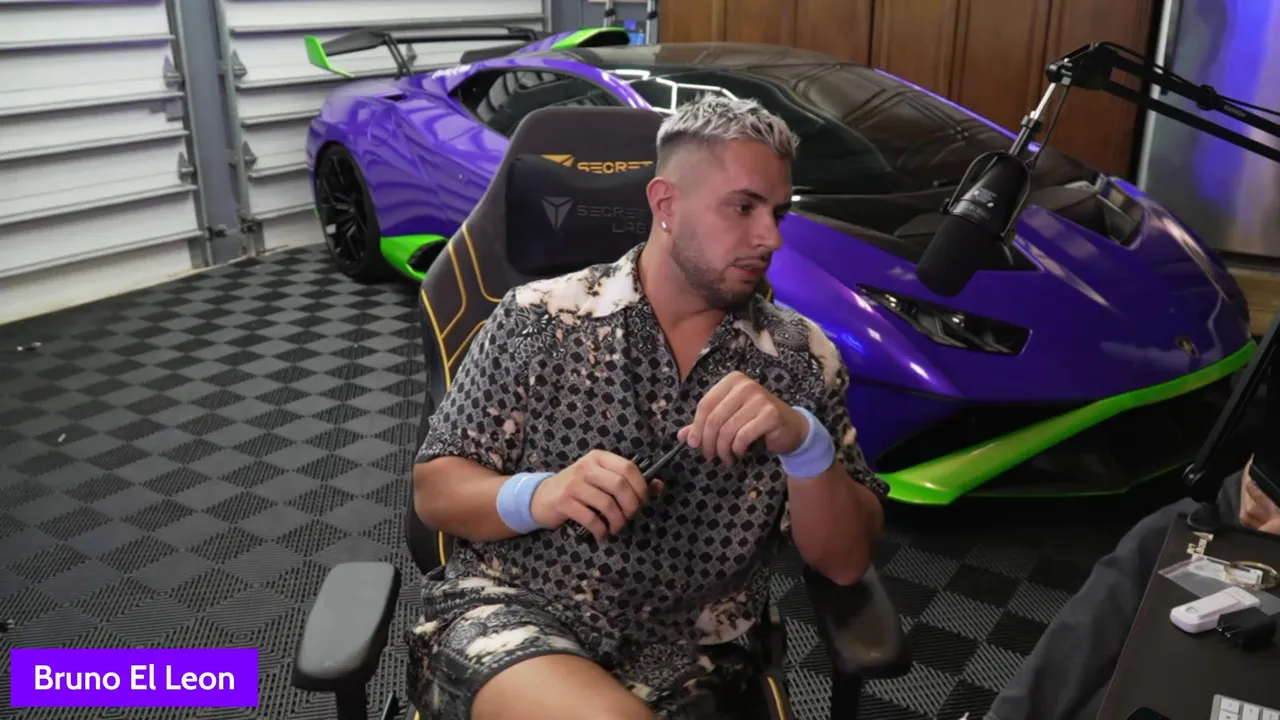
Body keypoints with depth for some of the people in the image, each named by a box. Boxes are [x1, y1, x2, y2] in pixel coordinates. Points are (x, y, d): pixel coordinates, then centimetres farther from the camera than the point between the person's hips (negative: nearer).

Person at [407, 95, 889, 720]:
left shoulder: (802, 357, 1)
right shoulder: (539, 318, -3)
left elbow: (846, 562, -1)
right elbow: (434, 491, 1)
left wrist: (803, 442, -19)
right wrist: (538, 496, -20)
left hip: (681, 661, 2)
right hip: (507, 614, -2)